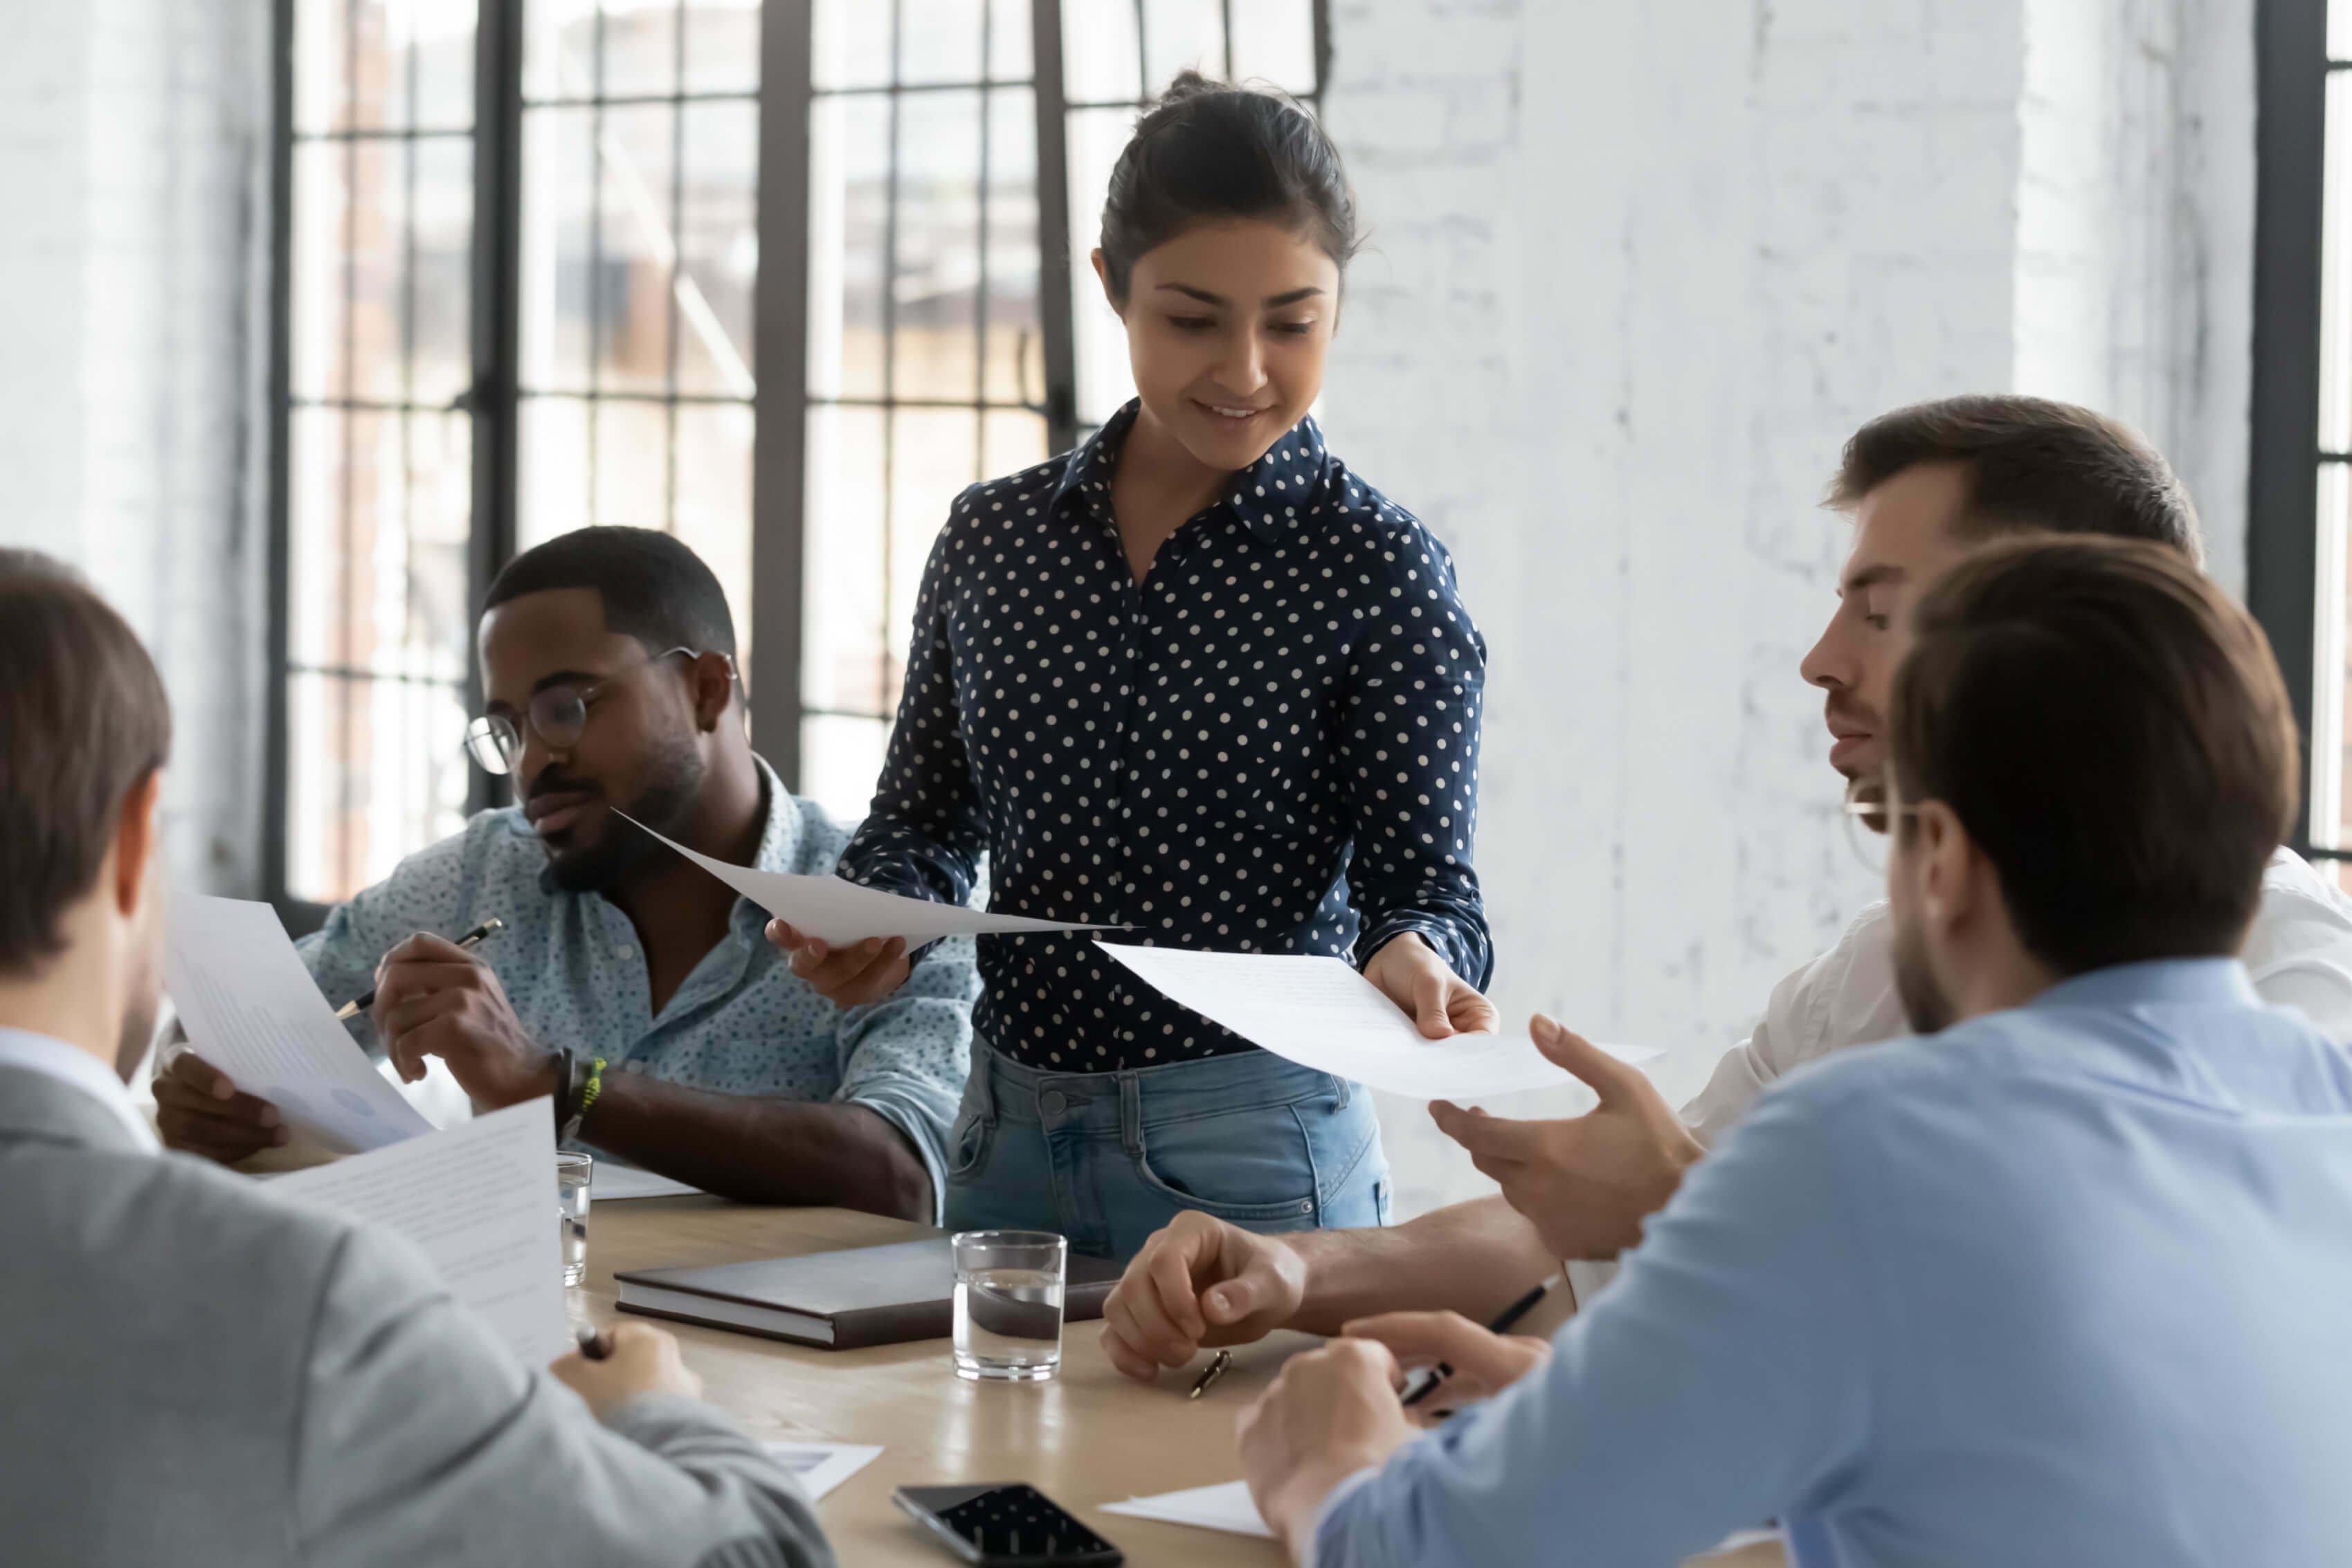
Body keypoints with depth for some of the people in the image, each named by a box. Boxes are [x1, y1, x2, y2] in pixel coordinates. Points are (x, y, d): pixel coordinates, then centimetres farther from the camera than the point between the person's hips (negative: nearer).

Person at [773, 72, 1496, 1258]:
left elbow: (1421, 870, -8)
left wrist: (1415, 954, -31)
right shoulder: (994, 537, 5)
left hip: (1247, 1153, -4)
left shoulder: (1376, 567, -7)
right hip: (1005, 1137, 4)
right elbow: (926, 816, 13)